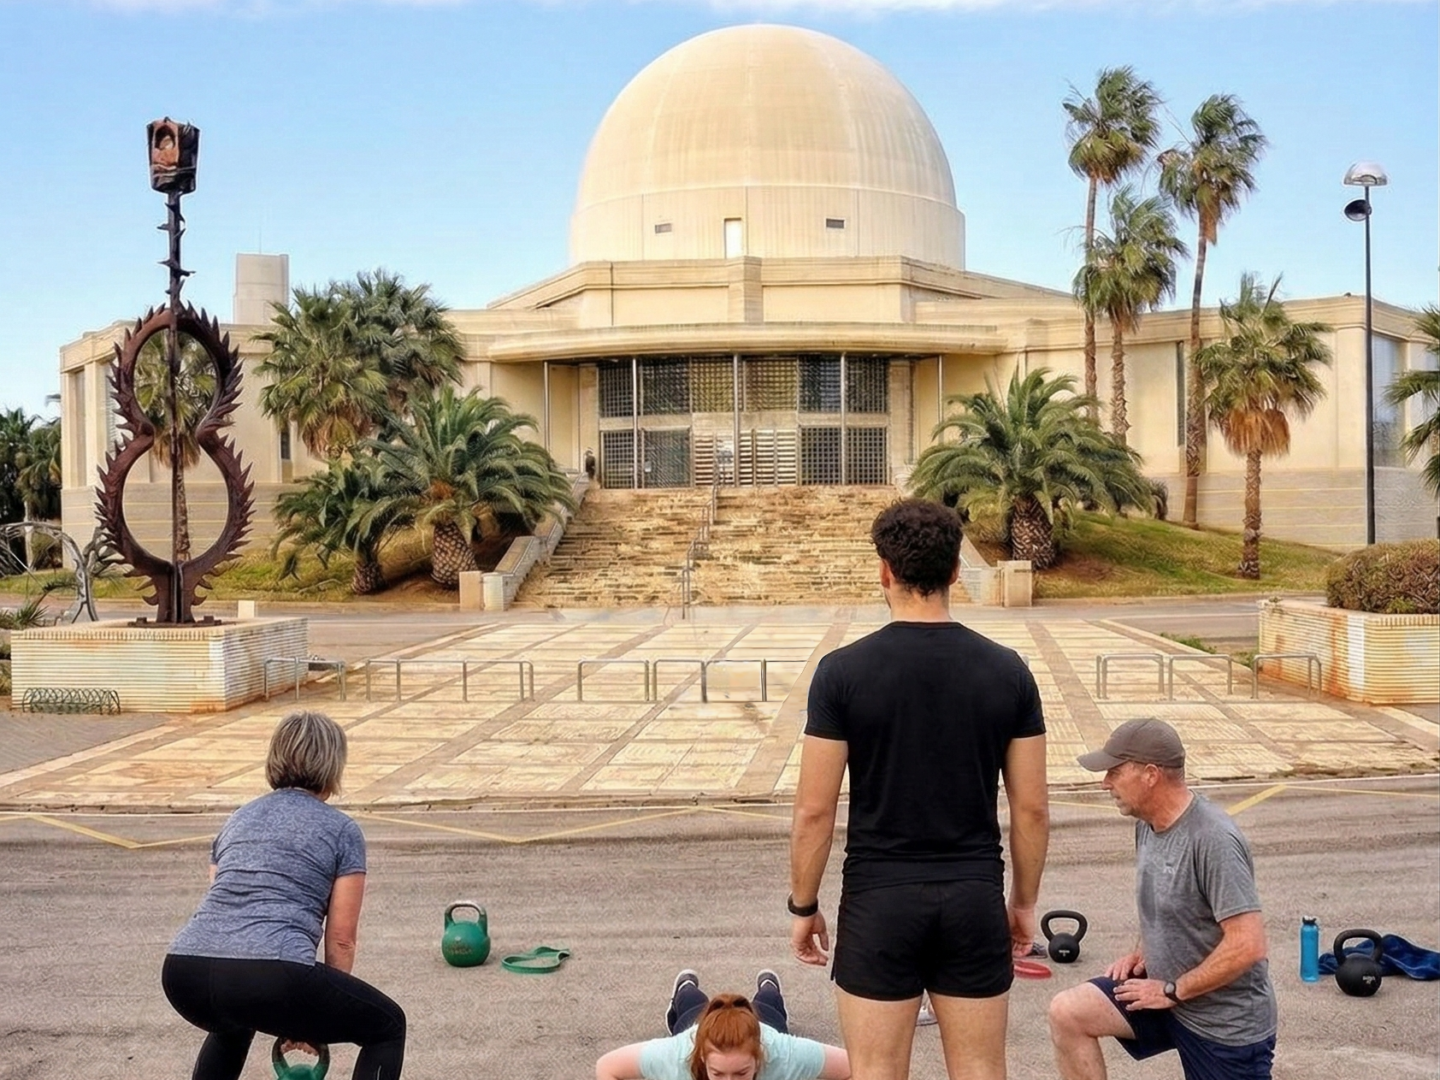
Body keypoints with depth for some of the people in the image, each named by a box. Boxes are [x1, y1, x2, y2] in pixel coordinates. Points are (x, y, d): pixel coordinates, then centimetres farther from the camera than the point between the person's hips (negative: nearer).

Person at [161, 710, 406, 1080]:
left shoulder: (239, 818, 27)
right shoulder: (341, 830, 12)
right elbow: (340, 940, 12)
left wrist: (288, 1019, 37)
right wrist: (322, 1018, 26)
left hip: (183, 973, 7)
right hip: (269, 975, -6)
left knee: (233, 1023, 42)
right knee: (386, 1027, 17)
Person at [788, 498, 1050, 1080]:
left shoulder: (843, 671, -10)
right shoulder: (1007, 671, -2)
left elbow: (814, 811, -8)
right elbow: (1032, 808, 1)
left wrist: (803, 906, 5)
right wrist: (1024, 901, 15)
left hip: (879, 901, -2)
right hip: (975, 899, 2)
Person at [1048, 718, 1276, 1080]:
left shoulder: (1213, 840, -25)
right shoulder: (1147, 825, 1)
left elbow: (1247, 945, -27)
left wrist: (1172, 991, -19)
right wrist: (1143, 952, 4)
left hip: (1227, 1019, -7)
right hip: (1168, 992, 7)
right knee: (1067, 1014, -9)